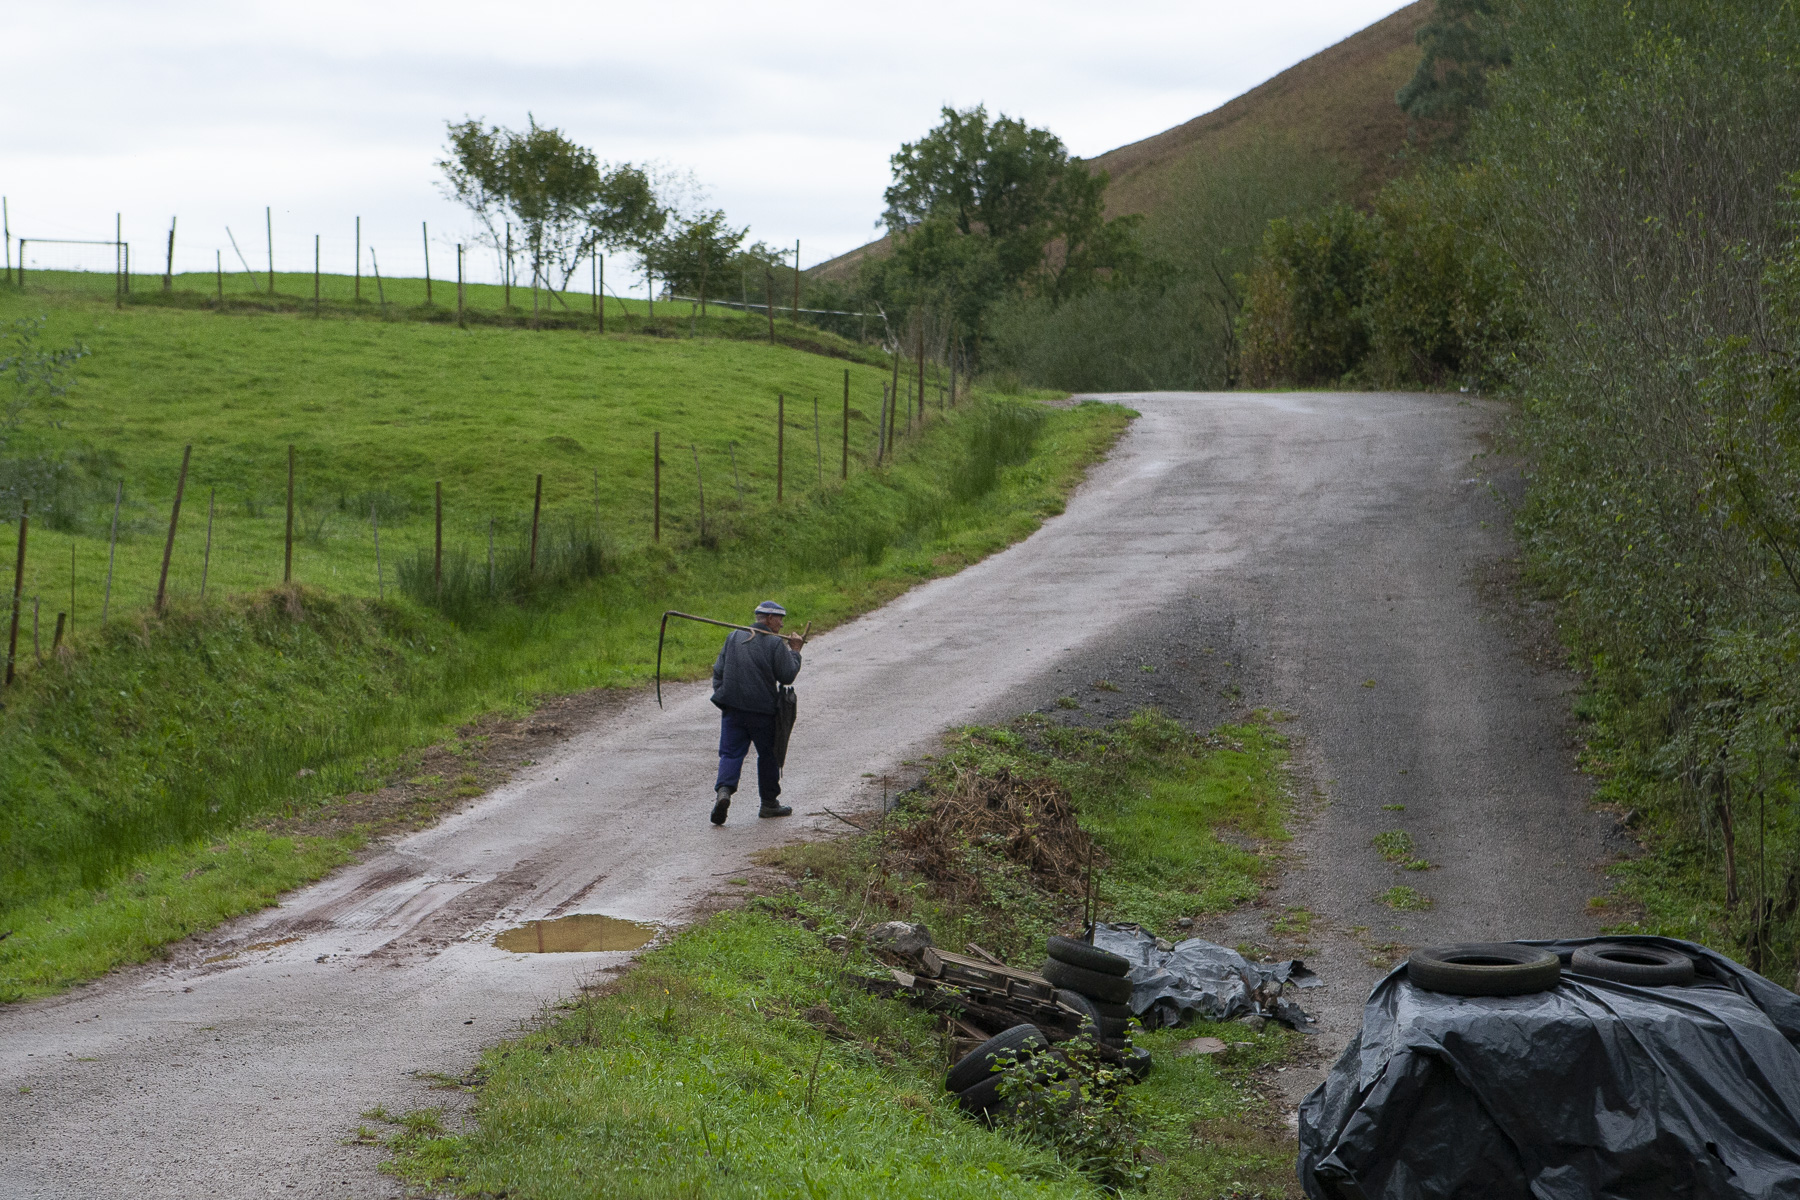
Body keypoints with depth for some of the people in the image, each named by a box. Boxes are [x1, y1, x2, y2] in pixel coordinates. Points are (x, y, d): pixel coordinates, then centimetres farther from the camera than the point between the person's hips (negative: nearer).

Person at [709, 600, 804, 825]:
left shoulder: (733, 637, 7)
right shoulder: (775, 644, -8)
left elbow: (718, 670, 9)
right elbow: (787, 676, -6)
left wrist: (721, 695, 18)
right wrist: (795, 652, 6)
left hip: (732, 707, 3)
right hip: (763, 711, -3)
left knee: (731, 753, 1)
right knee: (768, 755, 13)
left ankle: (724, 790, -25)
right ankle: (769, 803, 21)